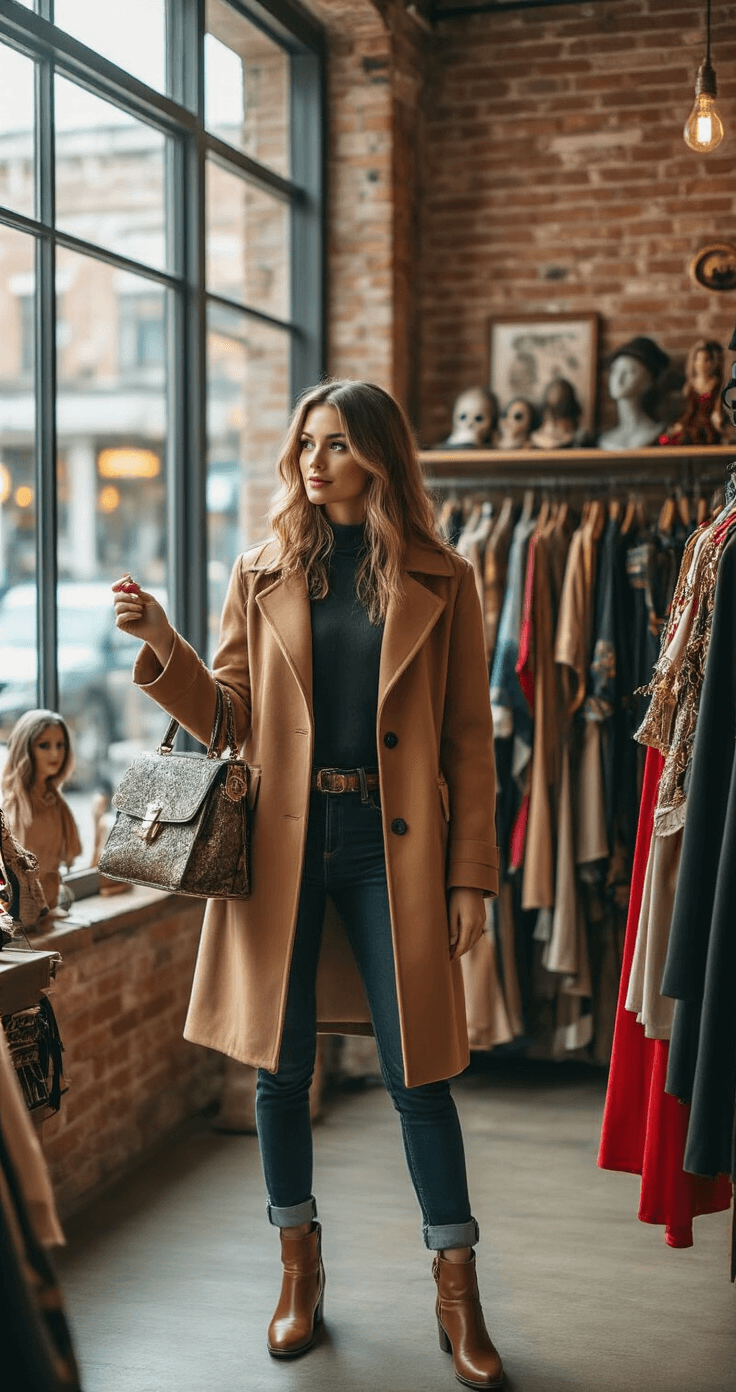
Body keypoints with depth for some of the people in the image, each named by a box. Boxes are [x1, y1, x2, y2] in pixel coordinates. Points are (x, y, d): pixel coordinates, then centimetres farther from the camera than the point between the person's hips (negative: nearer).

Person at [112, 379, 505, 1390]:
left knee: (416, 1069, 1)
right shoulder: (263, 576, 8)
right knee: (281, 1065, 8)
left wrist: (472, 874, -2)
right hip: (283, 842, 2)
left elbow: (469, 737, 2)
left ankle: (457, 1293, 16)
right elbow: (231, 715, 8)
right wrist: (162, 644, -9)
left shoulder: (439, 583, 3)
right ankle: (300, 1269, 28)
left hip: (391, 848, -2)